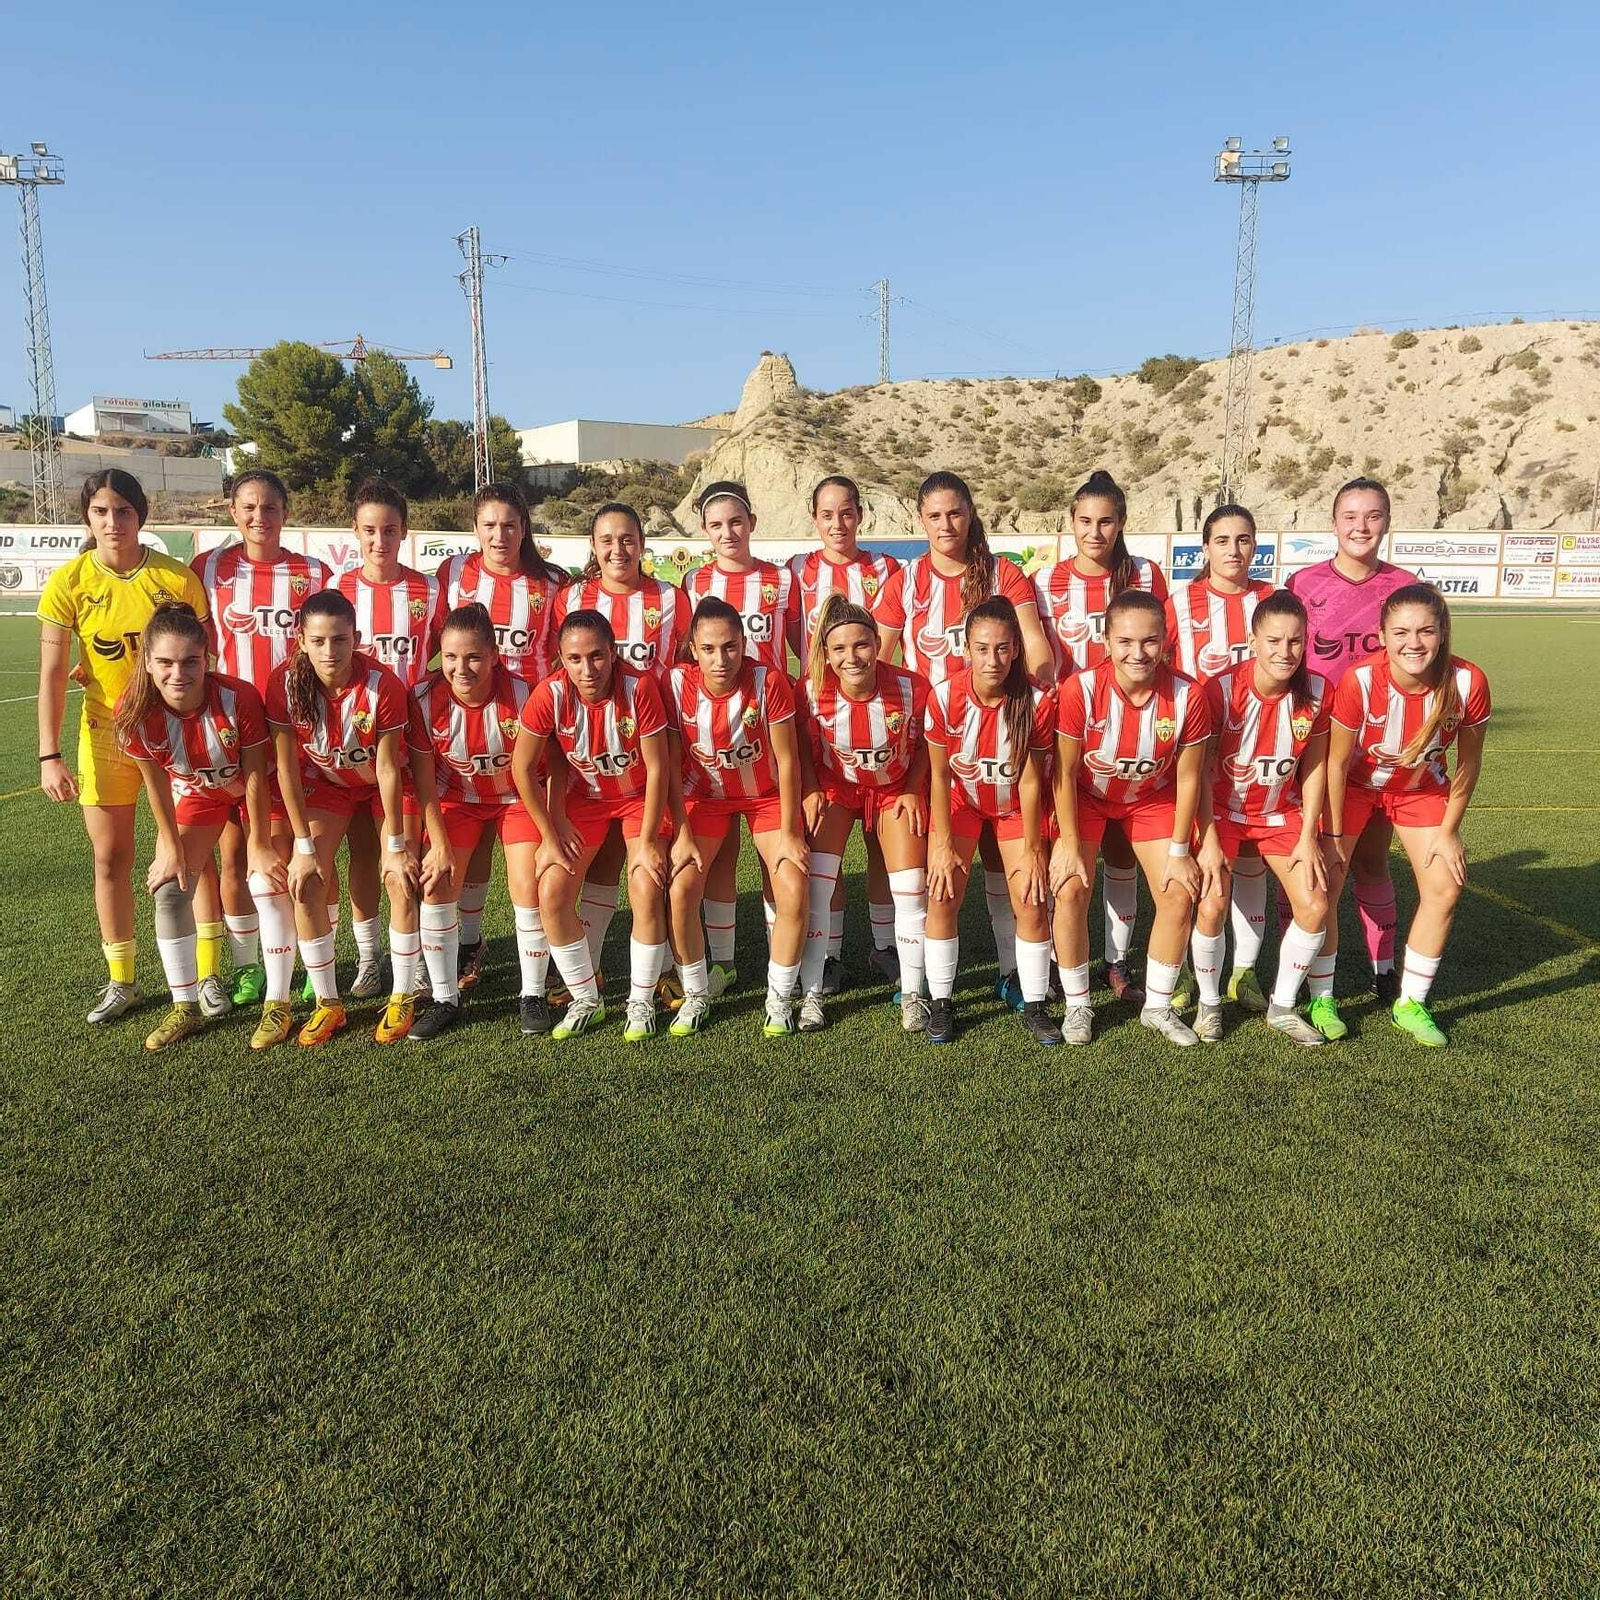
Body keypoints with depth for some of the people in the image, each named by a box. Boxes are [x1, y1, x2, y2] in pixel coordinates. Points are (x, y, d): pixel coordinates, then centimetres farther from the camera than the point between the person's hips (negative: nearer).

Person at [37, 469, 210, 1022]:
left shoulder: (177, 577, -10)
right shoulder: (68, 582, -8)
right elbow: (52, 675, -7)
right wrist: (49, 756, -12)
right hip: (107, 732, 1)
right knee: (111, 858, 8)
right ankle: (121, 979, 24)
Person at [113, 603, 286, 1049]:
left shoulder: (238, 698, -36)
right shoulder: (135, 712, -28)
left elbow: (255, 776, -24)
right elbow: (156, 783, -13)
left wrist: (260, 844, -16)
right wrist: (172, 846, -6)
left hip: (253, 790, -3)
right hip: (194, 792, 3)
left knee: (269, 884, -13)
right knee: (170, 889, -5)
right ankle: (186, 1009, 9)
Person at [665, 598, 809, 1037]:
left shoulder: (768, 681, -24)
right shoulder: (677, 683, -20)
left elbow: (787, 760, -16)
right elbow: (670, 765, -12)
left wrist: (788, 833, -15)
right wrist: (682, 834, -14)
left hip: (766, 794, -1)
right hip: (705, 794, 1)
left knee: (794, 890, -18)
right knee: (680, 890, -17)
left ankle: (780, 997, 4)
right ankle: (696, 995, 7)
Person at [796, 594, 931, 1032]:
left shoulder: (911, 689, -26)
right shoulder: (812, 691, -24)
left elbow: (923, 744, -4)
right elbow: (805, 745, -2)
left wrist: (913, 789, -12)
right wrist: (810, 790, -13)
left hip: (895, 788, 0)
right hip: (835, 786, 0)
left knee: (911, 891, -6)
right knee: (816, 884, -11)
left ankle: (912, 995, 12)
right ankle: (811, 993, 2)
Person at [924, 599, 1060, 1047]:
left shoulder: (1037, 702, -26)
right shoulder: (944, 696, -25)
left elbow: (1031, 781, -17)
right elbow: (939, 775, -15)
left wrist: (1031, 849, -12)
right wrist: (943, 845, -13)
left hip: (1015, 804, 0)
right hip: (960, 800, 0)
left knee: (1032, 904, -6)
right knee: (941, 896, -8)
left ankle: (1034, 1008, 11)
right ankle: (940, 1004, 7)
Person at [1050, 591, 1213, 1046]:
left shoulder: (1187, 695, -25)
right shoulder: (1080, 689, -30)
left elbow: (1188, 778, -13)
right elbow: (1064, 771, -18)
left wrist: (1179, 851, -9)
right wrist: (1069, 843, -15)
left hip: (1152, 799, 2)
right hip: (1086, 796, -2)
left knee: (1179, 896, -5)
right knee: (1070, 891, -14)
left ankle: (1158, 1007, 16)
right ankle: (1077, 1005, 7)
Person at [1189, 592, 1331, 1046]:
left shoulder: (1317, 691, -14)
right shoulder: (1222, 689, -24)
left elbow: (1315, 766, -3)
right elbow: (1199, 770, -17)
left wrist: (1308, 836, -5)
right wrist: (1209, 840, -19)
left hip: (1281, 813, 3)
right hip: (1222, 811, -3)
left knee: (1315, 906, -7)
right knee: (1211, 906, -17)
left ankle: (1282, 1006, 15)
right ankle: (1209, 1004, 8)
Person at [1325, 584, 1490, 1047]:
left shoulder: (1468, 682, -26)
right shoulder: (1359, 681, -33)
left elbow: (1468, 763, -10)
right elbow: (1337, 762, -20)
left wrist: (1449, 831, -4)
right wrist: (1335, 834, -12)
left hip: (1421, 786, 3)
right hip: (1356, 783, -2)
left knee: (1445, 888, -3)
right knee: (1323, 887, -6)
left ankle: (1410, 1004, 14)